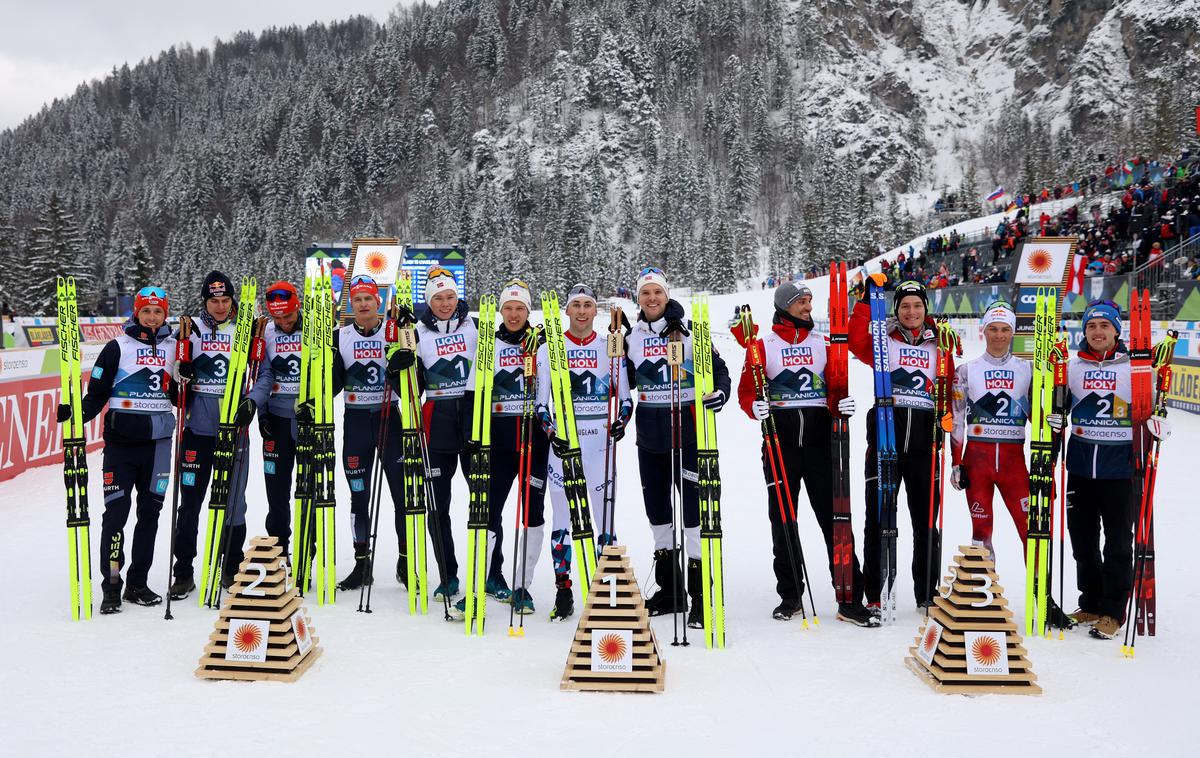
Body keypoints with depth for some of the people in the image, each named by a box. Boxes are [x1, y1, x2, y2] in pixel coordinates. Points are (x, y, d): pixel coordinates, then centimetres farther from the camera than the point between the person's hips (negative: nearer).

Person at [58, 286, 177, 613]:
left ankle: (138, 583, 16)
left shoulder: (173, 348, 9)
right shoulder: (118, 347, 1)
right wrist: (75, 413, -16)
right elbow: (97, 393, -1)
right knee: (116, 511, -7)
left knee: (150, 511, 7)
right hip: (121, 441, -3)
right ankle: (111, 586, 2)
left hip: (158, 441, 3)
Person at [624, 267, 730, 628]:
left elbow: (716, 367, -2)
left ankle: (701, 595, -1)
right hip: (649, 435, 5)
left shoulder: (688, 329, -2)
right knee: (657, 507, 11)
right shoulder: (633, 336, 9)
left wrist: (721, 392, -20)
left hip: (686, 431, -5)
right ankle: (669, 590, 24)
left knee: (693, 506, -7)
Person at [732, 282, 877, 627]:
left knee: (835, 517, -3)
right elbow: (747, 389, 5)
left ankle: (850, 599, 0)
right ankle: (790, 595, 17)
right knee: (783, 520, 5)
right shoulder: (764, 346, 6)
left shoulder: (823, 343, 13)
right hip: (780, 440, -1)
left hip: (820, 439, 1)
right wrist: (754, 407, -16)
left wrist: (843, 403, -8)